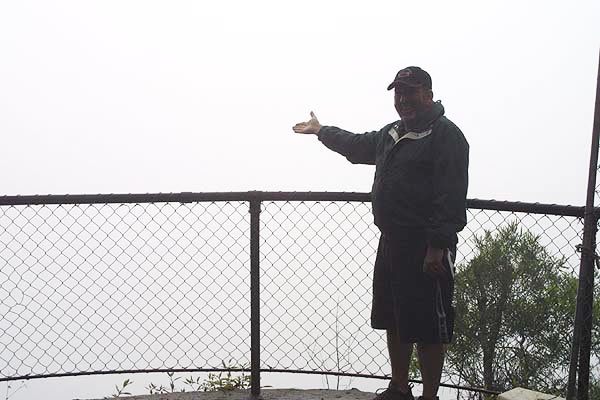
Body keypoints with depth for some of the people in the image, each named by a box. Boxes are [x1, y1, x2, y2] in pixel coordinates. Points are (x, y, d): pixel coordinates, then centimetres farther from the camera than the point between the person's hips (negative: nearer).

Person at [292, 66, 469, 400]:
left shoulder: (446, 135, -11)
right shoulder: (392, 134, 18)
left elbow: (451, 197, -20)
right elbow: (358, 145, 38)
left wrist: (438, 247, -25)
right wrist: (322, 131, 48)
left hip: (426, 249, -9)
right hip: (391, 242, 9)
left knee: (427, 328, -1)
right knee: (394, 321, 17)